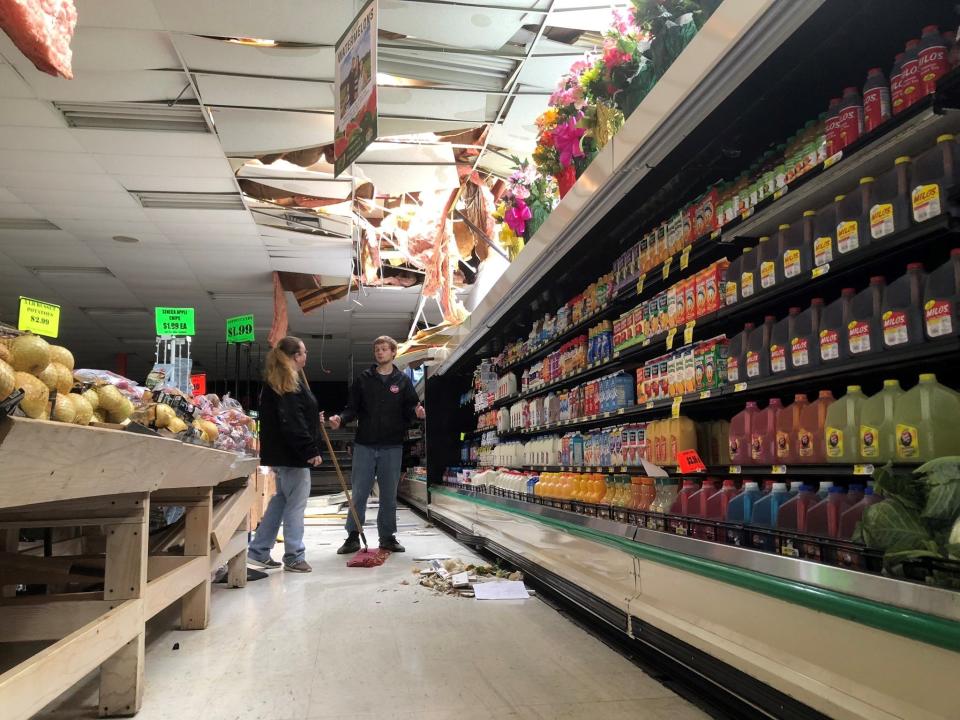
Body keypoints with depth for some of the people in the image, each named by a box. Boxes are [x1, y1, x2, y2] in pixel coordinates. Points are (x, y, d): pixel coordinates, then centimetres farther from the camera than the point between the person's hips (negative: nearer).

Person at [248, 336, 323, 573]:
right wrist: (311, 450, -22)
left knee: (280, 500, 17)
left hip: (282, 452, 10)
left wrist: (315, 419, 25)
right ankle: (294, 557, 6)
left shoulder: (275, 381, 14)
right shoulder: (290, 382, -17)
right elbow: (293, 422, -22)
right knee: (296, 504, -2)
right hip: (293, 454, -10)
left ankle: (259, 551, 22)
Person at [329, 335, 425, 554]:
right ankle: (353, 536, 11)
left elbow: (410, 409, 4)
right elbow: (352, 408, 5)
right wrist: (340, 419, -14)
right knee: (359, 493, 2)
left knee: (389, 494, 7)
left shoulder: (403, 381, 7)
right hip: (364, 445, 0)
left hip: (392, 446, 0)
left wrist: (417, 412, -19)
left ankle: (387, 537, 17)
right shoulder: (363, 379, 7)